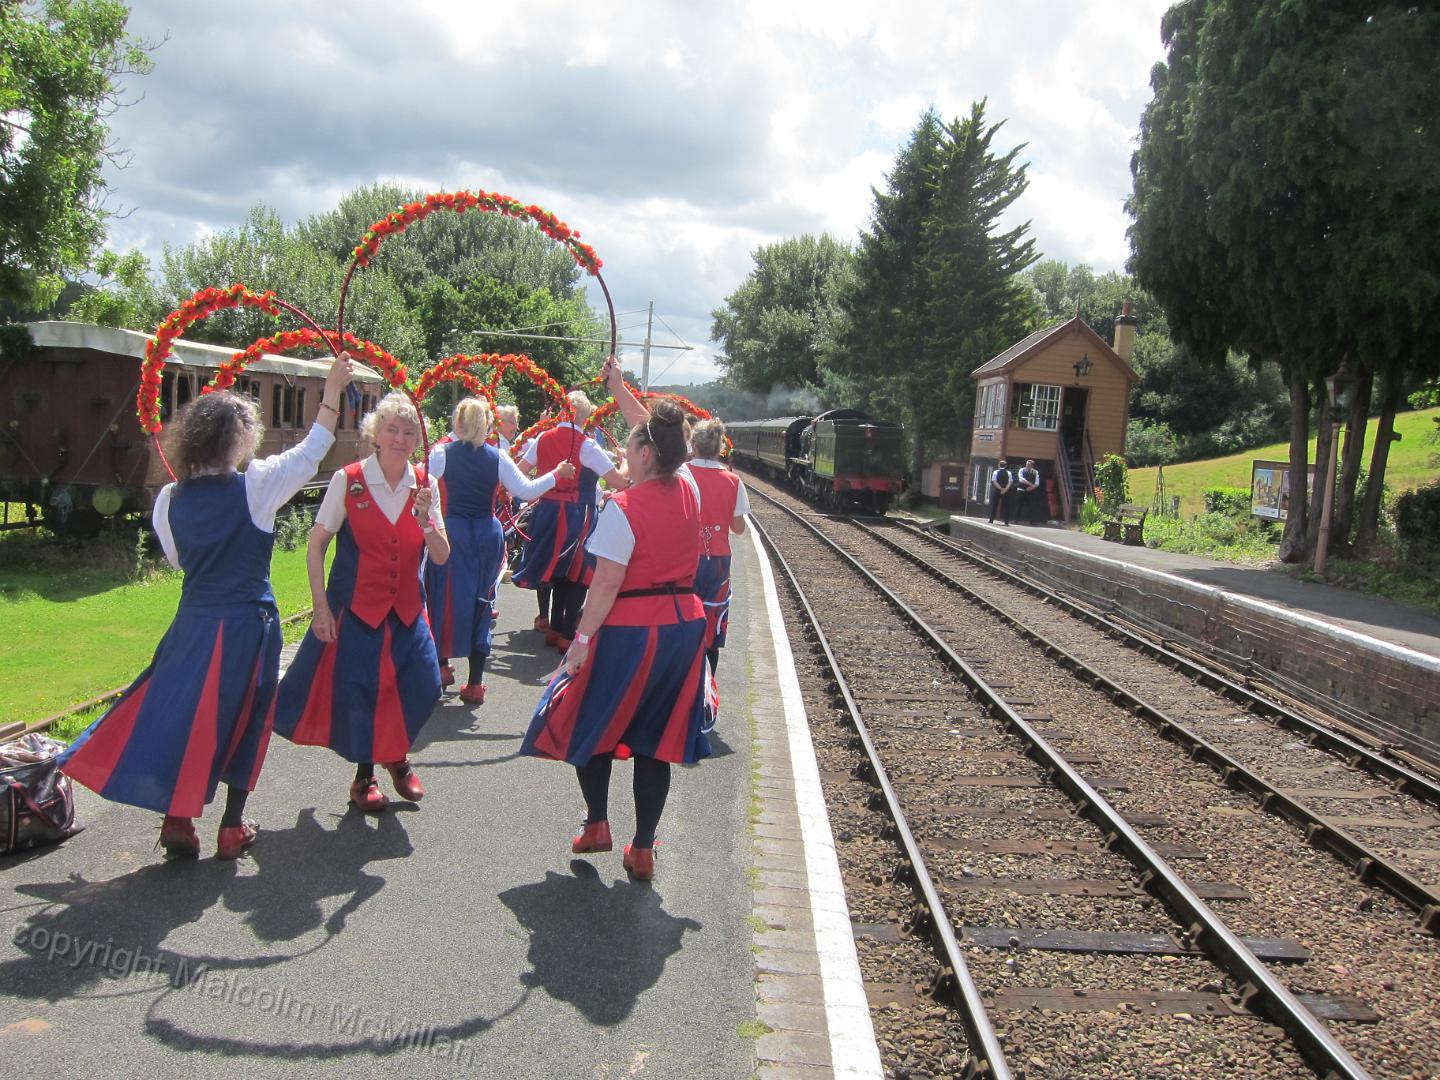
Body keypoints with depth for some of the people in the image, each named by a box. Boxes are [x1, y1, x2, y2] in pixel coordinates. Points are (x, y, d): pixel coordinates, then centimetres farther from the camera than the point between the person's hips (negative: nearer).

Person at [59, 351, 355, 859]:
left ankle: (177, 819, 14)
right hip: (246, 621, -4)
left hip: (193, 621, 4)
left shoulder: (171, 499, 1)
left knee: (183, 713, 13)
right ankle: (232, 828, 16)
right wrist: (333, 386, 2)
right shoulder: (254, 486, -12)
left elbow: (177, 556, 14)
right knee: (242, 721, 8)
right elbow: (314, 447, -5)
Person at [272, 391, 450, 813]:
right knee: (357, 691, 0)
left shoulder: (425, 486, 1)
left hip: (406, 608, 3)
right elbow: (316, 545, -5)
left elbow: (441, 557, -1)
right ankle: (364, 775, 24)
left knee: (421, 687, -2)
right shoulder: (348, 480, -8)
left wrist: (426, 520, -19)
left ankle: (397, 756, 28)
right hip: (355, 605, -3)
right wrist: (320, 606, -10)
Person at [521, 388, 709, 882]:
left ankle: (597, 824, 21)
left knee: (590, 724, 18)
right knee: (655, 737, 12)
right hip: (684, 624, 6)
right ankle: (642, 850, 17)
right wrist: (622, 393, 28)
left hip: (629, 631, -6)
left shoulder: (622, 508, -18)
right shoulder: (688, 491, 2)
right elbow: (664, 444, 20)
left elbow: (607, 584, -19)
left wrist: (581, 639, -12)